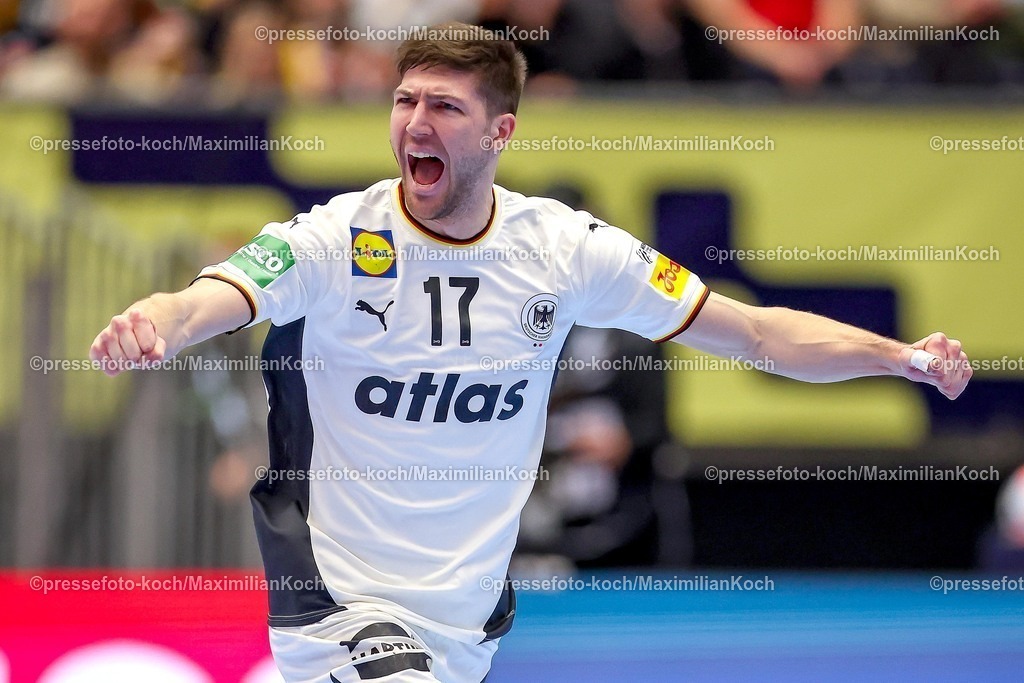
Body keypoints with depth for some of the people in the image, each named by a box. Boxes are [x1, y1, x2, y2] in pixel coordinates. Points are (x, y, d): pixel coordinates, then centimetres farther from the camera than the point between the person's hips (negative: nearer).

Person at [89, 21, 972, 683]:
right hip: (344, 606, -4)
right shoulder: (337, 240, -11)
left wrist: (901, 355, -8)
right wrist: (146, 326, -51)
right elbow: (202, 306, -27)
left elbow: (757, 331, 3)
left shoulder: (565, 248, -1)